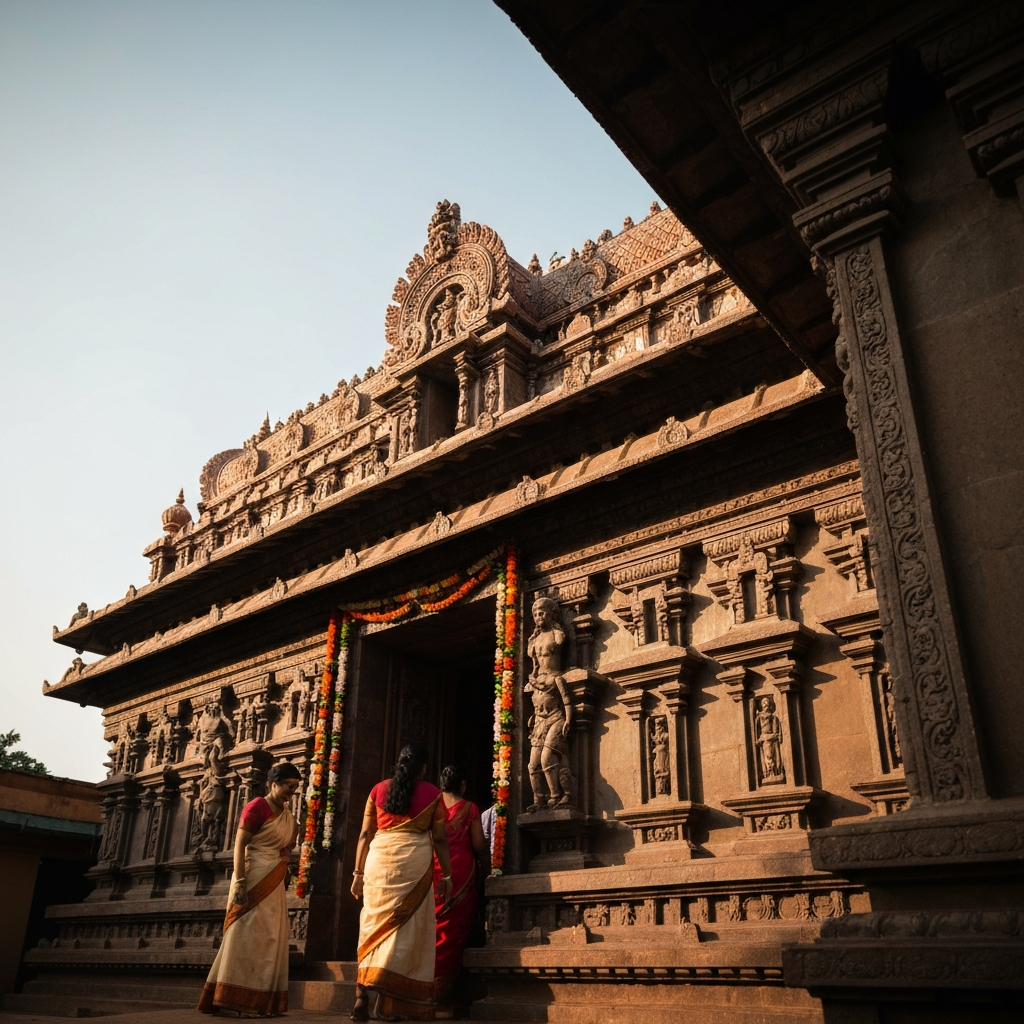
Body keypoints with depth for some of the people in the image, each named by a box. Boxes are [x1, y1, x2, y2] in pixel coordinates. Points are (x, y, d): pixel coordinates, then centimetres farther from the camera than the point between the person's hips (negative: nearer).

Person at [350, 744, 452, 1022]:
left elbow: (365, 835, 9)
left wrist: (359, 872, 14)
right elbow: (439, 840, 5)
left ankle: (362, 995, -2)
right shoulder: (432, 793, 6)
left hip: (379, 858, 2)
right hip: (414, 860, -2)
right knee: (407, 928, 3)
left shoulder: (379, 789, 11)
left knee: (374, 925, 8)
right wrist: (447, 875, 12)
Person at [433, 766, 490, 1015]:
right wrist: (485, 869, 12)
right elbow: (479, 846, -2)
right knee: (452, 934, 2)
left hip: (432, 872, 3)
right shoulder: (469, 808, -1)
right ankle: (439, 997, 2)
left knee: (431, 931, 10)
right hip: (460, 873, -3)